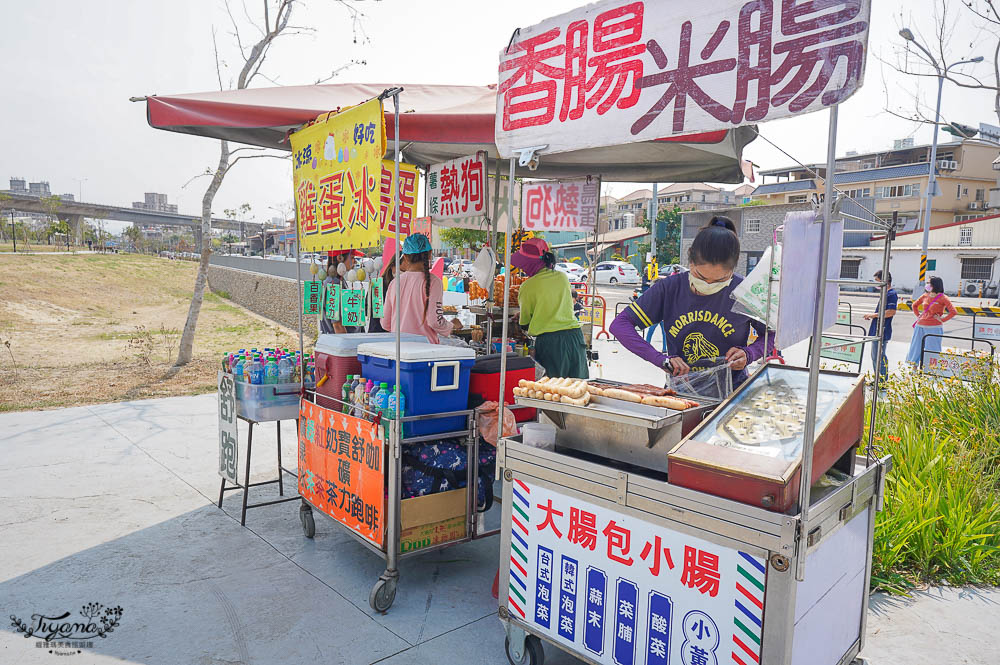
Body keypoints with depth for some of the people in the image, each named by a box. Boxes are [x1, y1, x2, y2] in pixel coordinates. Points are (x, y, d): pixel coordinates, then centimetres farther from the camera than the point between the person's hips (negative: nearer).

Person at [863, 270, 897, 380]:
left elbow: (891, 312, -25)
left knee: (879, 357, -7)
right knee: (875, 356, 18)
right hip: (877, 331, 11)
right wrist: (872, 315, 13)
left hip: (882, 332, -11)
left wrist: (874, 315, -17)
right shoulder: (885, 293, 16)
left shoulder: (891, 294, -15)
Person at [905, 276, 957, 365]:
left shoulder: (942, 298, -6)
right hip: (920, 326, 6)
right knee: (915, 348, 9)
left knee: (931, 351, -1)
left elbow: (953, 312, -11)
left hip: (934, 328, -6)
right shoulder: (925, 296, 8)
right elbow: (915, 305, 26)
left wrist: (942, 320, -10)